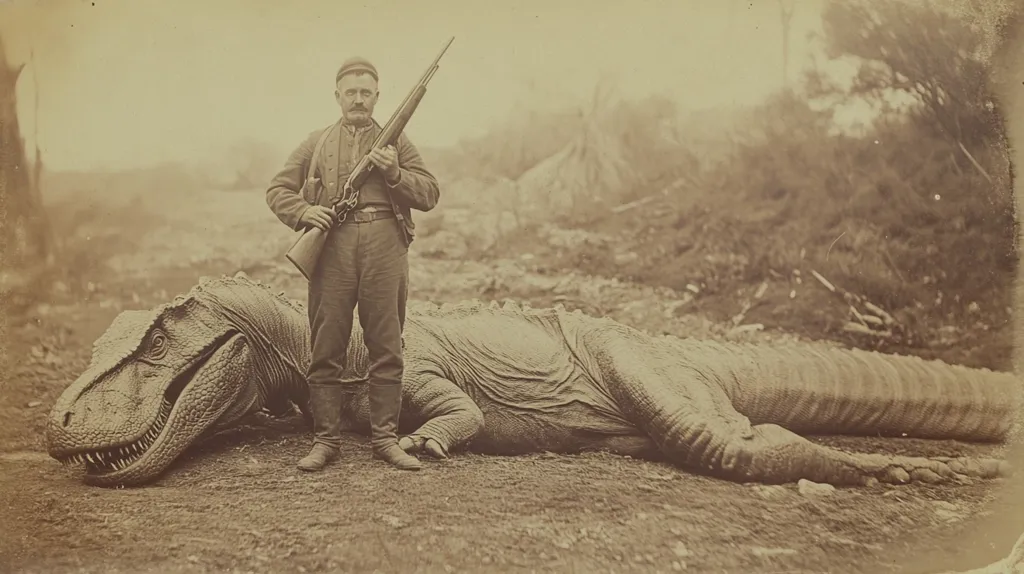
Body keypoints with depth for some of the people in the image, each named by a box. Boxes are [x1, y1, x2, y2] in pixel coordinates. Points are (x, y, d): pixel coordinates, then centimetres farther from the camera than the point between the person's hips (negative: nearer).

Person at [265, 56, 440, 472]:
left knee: (386, 348, 1)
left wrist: (395, 174, -7)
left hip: (385, 246, 0)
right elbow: (277, 190, 14)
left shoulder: (396, 141, 17)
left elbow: (430, 194, 10)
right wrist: (304, 211, -5)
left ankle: (385, 439, 9)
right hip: (332, 246, 0)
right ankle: (325, 440, 8)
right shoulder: (316, 142, 17)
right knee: (326, 351, 0)